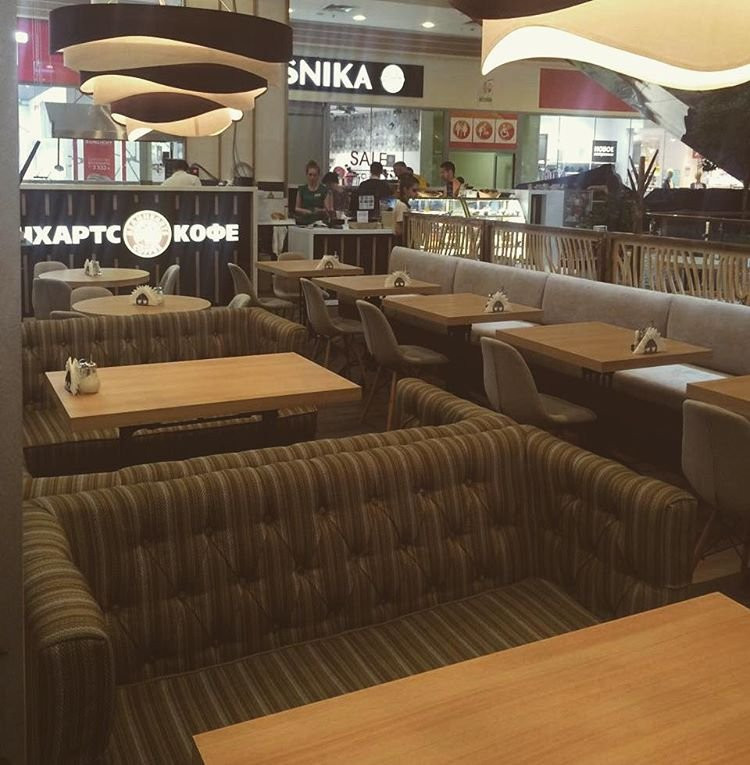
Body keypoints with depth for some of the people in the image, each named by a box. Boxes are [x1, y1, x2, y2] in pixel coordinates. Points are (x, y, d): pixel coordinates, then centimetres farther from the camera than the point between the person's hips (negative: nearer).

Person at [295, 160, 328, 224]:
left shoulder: (324, 190, 2)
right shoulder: (301, 190, 9)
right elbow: (297, 208, 12)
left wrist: (320, 211, -19)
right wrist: (303, 211, -8)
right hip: (304, 223, 2)